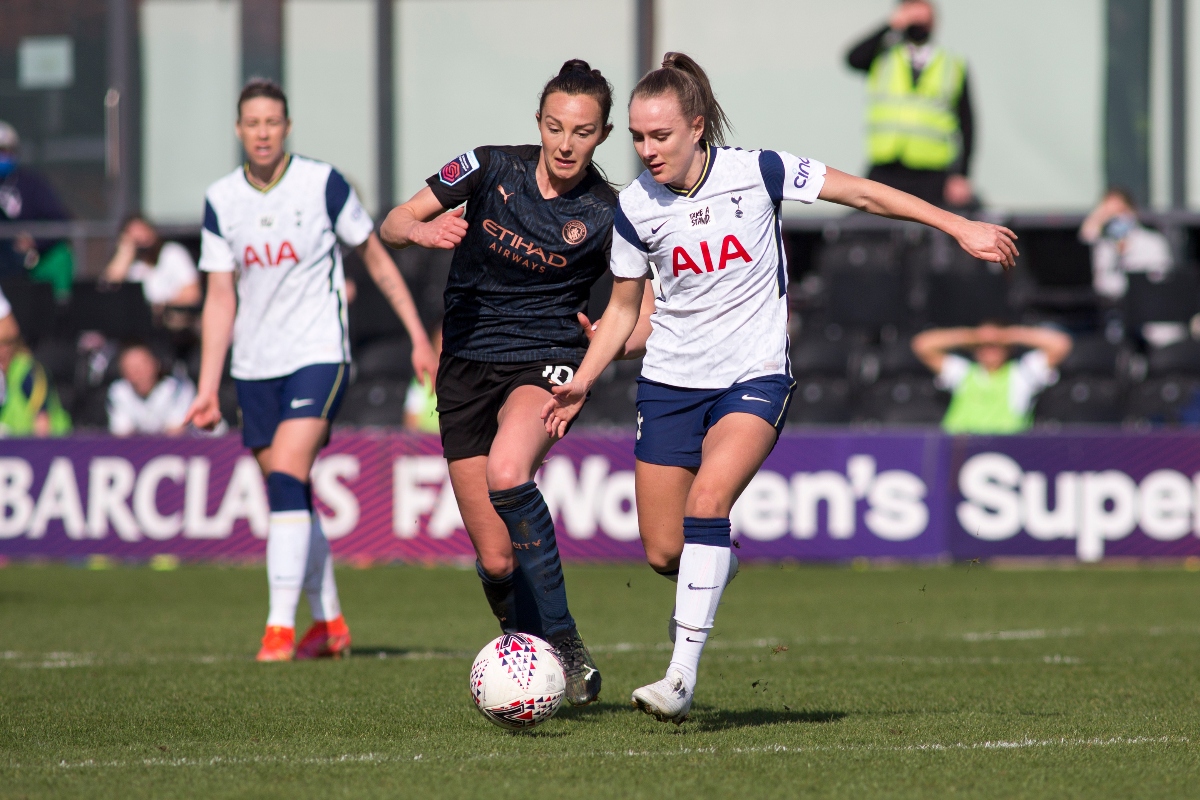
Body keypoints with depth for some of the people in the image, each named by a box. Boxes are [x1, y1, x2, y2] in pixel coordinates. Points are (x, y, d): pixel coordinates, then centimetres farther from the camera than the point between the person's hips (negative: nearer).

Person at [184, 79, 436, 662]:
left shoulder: (323, 184, -6)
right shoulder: (221, 200, 4)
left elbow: (375, 258, 5)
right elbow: (220, 297, 7)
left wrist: (419, 337, 4)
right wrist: (207, 390, 2)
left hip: (318, 357, -4)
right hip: (254, 368, 4)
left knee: (286, 479, -20)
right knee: (290, 497, 8)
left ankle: (280, 628, -22)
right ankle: (329, 624, 23)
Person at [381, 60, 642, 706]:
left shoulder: (607, 218, -7)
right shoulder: (493, 169, -4)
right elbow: (390, 227, 2)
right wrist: (422, 231, -21)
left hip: (545, 362, -2)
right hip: (466, 365, 2)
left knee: (508, 472, -36)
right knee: (498, 562, -3)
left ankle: (559, 645, -28)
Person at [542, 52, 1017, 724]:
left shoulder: (756, 172, -12)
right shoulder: (636, 207, -3)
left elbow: (862, 194, -3)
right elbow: (624, 308, 11)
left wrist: (960, 227, -4)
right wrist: (583, 381, 0)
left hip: (755, 378, -3)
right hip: (671, 383, 3)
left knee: (707, 499, -28)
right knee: (664, 554, -1)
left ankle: (683, 676, -29)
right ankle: (716, 568, 38)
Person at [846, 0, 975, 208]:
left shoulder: (954, 67, 12)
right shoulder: (883, 59, 14)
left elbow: (966, 126, 8)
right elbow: (854, 58, -9)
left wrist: (962, 176, -1)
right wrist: (892, 25, -7)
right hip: (885, 173, 1)